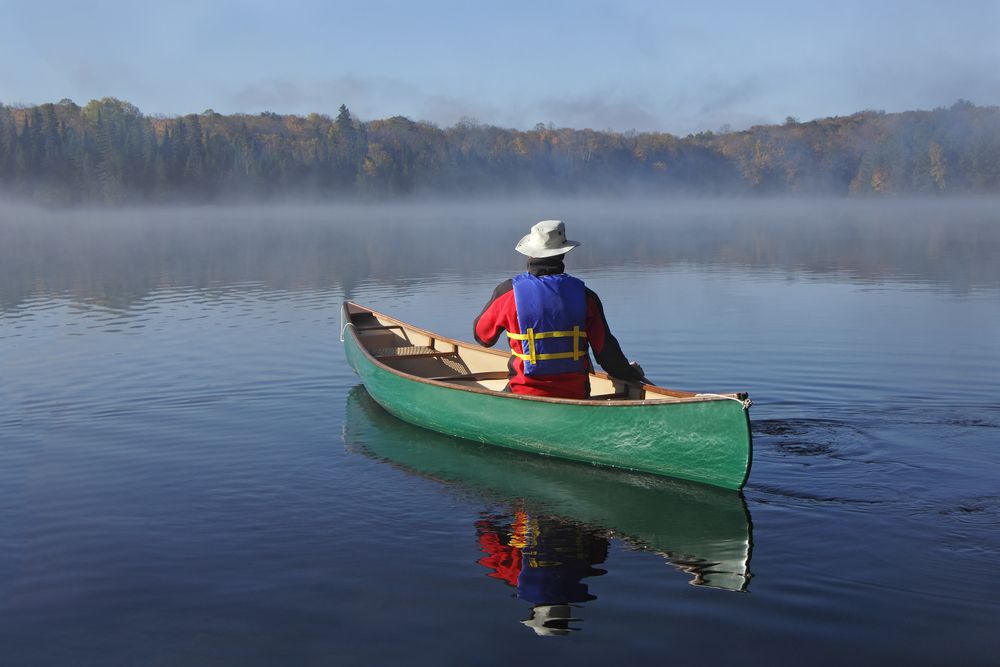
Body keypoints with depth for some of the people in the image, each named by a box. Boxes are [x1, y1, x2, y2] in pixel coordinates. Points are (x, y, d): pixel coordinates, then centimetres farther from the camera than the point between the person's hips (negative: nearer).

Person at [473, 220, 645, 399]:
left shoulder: (508, 291, -5)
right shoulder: (584, 294, -2)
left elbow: (482, 336, 10)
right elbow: (606, 351, 2)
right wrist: (631, 373, 22)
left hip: (525, 395, -1)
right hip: (575, 396, 2)